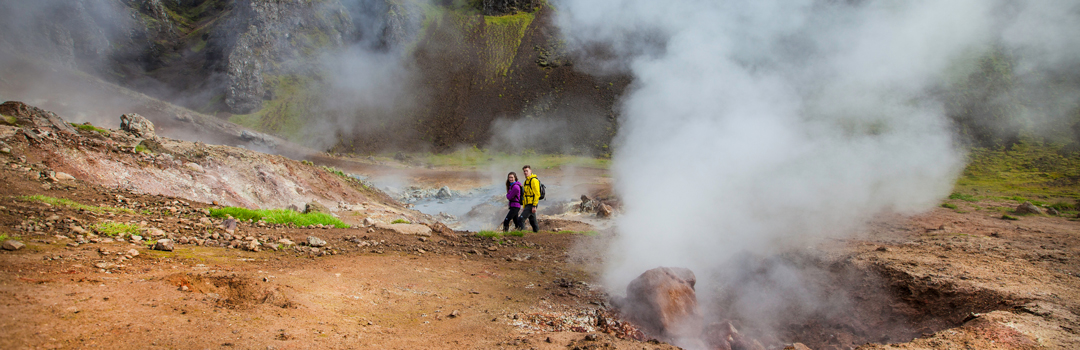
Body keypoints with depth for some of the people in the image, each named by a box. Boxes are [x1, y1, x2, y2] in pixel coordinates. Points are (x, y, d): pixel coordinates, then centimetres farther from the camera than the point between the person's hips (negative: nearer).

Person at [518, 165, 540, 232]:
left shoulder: (534, 180, -10)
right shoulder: (526, 181, 18)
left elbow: (537, 194, -17)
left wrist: (534, 206, -21)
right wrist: (524, 206, 19)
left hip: (532, 205, -9)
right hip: (528, 204, 9)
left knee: (521, 219, -16)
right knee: (533, 222, 12)